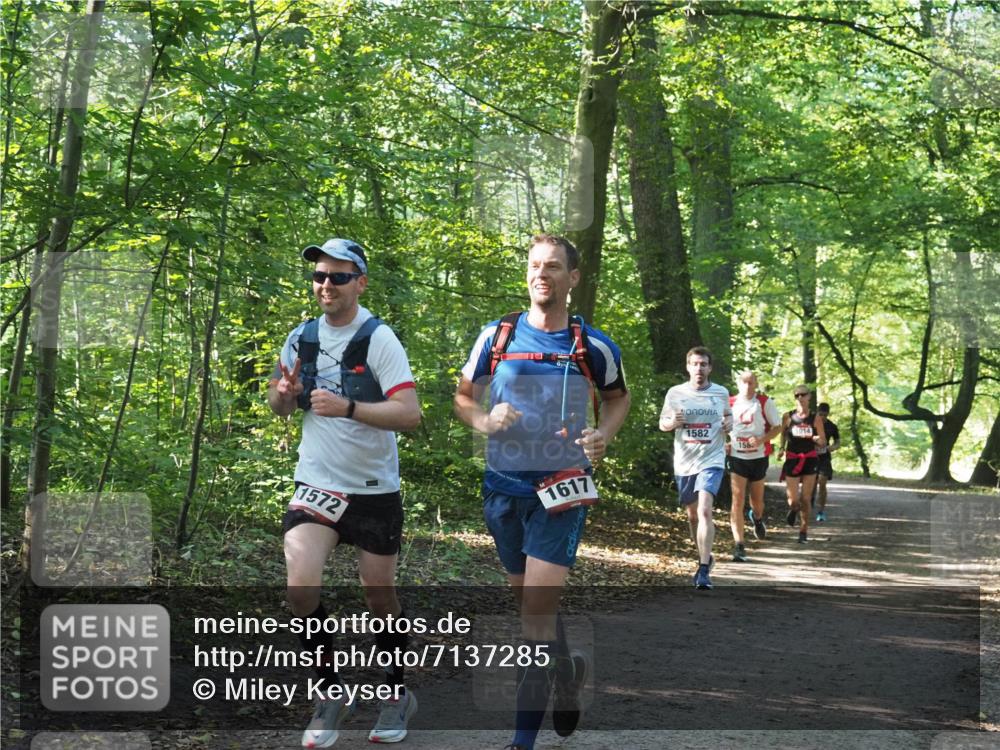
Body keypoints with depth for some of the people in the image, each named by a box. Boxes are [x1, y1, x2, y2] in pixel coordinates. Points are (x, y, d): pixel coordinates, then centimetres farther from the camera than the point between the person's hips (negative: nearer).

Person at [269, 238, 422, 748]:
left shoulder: (378, 339, -12)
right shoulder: (301, 338, 4)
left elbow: (410, 413, -21)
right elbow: (281, 408, 16)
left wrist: (348, 408, -34)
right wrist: (282, 394, -8)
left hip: (374, 489, -3)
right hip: (316, 484, 3)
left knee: (379, 596, 8)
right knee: (301, 588, -15)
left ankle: (397, 694, 31)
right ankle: (331, 694, 5)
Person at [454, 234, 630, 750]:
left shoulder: (593, 347, -3)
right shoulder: (496, 335, 0)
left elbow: (617, 398, 15)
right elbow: (463, 398, 9)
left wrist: (603, 435, -6)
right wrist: (484, 421, -13)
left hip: (561, 488, -3)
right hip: (503, 486, 3)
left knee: (537, 608, -12)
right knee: (530, 601, 16)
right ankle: (569, 669, 45)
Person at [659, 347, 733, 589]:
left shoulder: (721, 393, 2)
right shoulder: (675, 393, 1)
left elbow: (728, 415, 20)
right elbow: (662, 424, 9)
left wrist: (729, 423, -4)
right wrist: (672, 422, -14)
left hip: (711, 461, -2)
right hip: (684, 463, 2)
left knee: (705, 510, -20)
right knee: (692, 514, 15)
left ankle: (704, 570, -21)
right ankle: (705, 556, 38)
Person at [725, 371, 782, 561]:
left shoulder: (765, 402, -4)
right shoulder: (730, 403, 1)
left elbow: (778, 428, -2)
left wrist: (761, 439, -19)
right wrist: (724, 443, -3)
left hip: (758, 457, 0)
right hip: (737, 457, 0)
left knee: (757, 500, 14)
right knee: (737, 500, -11)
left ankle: (757, 518, 52)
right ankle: (738, 545, -12)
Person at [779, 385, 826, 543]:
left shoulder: (815, 418, 2)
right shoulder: (788, 417, 2)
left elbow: (823, 442, 6)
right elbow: (782, 434, 17)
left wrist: (816, 438, -16)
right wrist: (781, 448, 0)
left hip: (809, 460, 0)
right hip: (792, 459, 0)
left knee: (805, 499, -1)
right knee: (793, 500, -5)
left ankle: (804, 531, 12)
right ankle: (793, 508, 32)